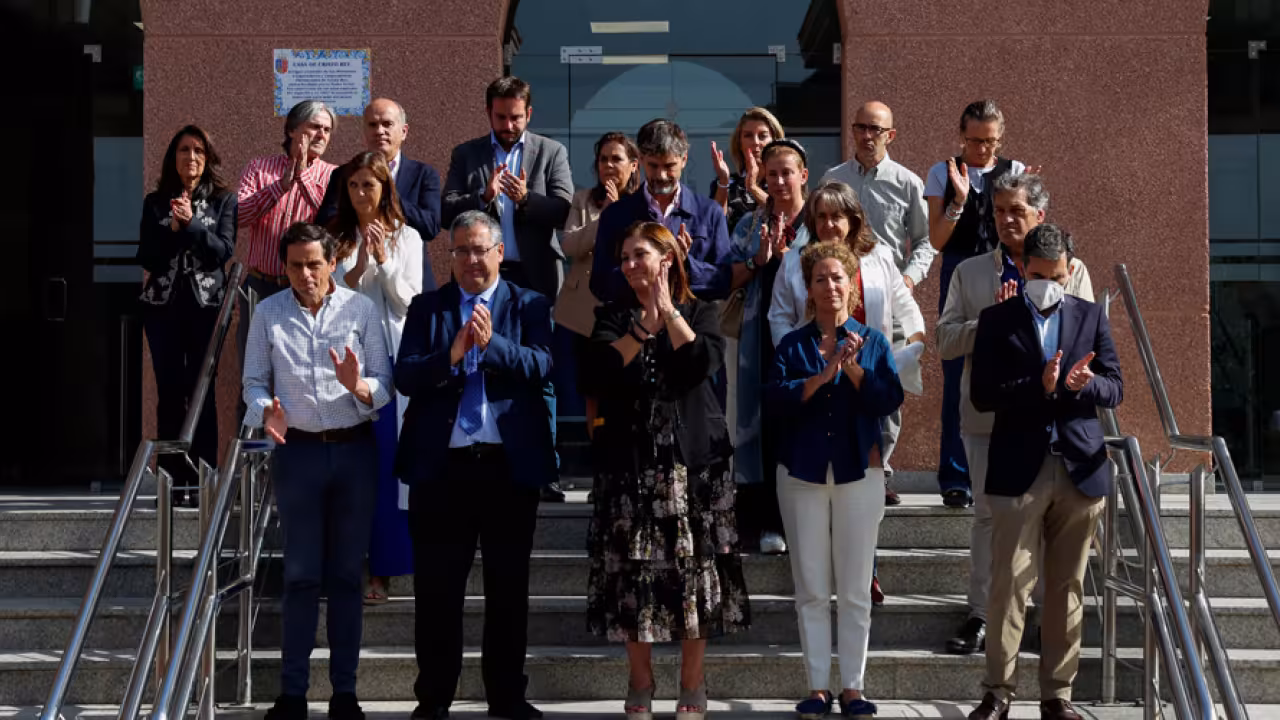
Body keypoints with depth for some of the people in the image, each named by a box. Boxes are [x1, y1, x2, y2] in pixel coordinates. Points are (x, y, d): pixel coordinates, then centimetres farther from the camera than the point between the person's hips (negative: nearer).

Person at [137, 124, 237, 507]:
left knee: (201, 391, -5)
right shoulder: (156, 203, 10)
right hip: (163, 304, 2)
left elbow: (224, 249, -6)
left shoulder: (224, 200, 6)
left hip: (205, 304, -2)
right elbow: (146, 258, 3)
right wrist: (172, 229, -11)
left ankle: (201, 481, -2)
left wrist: (191, 224, -16)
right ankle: (173, 479, 6)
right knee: (170, 391, 1)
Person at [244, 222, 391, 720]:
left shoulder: (361, 309, 1)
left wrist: (359, 385, -23)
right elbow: (253, 381, 4)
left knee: (347, 575, 5)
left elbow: (385, 383, -1)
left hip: (355, 449, 0)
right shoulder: (268, 313, 3)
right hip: (297, 450, 0)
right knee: (301, 575, 2)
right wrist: (266, 412, -17)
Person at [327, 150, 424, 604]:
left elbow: (411, 302, 2)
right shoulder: (336, 238, 7)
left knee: (387, 464, -1)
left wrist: (384, 261, -10)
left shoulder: (407, 238, 7)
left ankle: (382, 569, 5)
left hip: (392, 358, -1)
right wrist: (358, 268, -14)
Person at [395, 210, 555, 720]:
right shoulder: (426, 308, 9)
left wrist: (492, 343, -24)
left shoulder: (530, 306, 7)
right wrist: (450, 356, -19)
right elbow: (404, 376, -3)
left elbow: (541, 365, -10)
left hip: (510, 463, 0)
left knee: (509, 586, 8)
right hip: (442, 464, 0)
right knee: (437, 588, 5)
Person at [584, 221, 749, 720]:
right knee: (633, 568, -1)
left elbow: (704, 362, -12)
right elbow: (599, 371, -8)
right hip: (630, 458, 1)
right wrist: (644, 327, -13)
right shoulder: (612, 317, 11)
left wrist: (669, 313, -9)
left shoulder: (699, 312, 8)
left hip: (691, 457, -1)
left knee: (694, 566, -1)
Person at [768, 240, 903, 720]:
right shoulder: (792, 345, 7)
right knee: (811, 590, 3)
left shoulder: (873, 341, 6)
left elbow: (889, 399, -7)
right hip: (804, 473, 1)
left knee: (855, 590, 1)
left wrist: (852, 368, -18)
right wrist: (822, 376, -19)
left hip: (859, 471, -1)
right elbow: (777, 400, -8)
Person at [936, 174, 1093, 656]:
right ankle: (981, 616, 10)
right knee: (987, 513, 4)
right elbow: (946, 342, 2)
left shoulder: (1070, 271, 7)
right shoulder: (970, 272, 10)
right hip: (988, 412, 1)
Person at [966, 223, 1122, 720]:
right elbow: (982, 396, -5)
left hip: (1080, 469, 2)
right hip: (1019, 470, -2)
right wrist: (1039, 386, -20)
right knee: (1008, 586, -3)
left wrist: (1084, 384, -16)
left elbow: (1115, 389, 7)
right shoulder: (997, 320, 3)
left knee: (1068, 588, 7)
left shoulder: (1091, 316, 10)